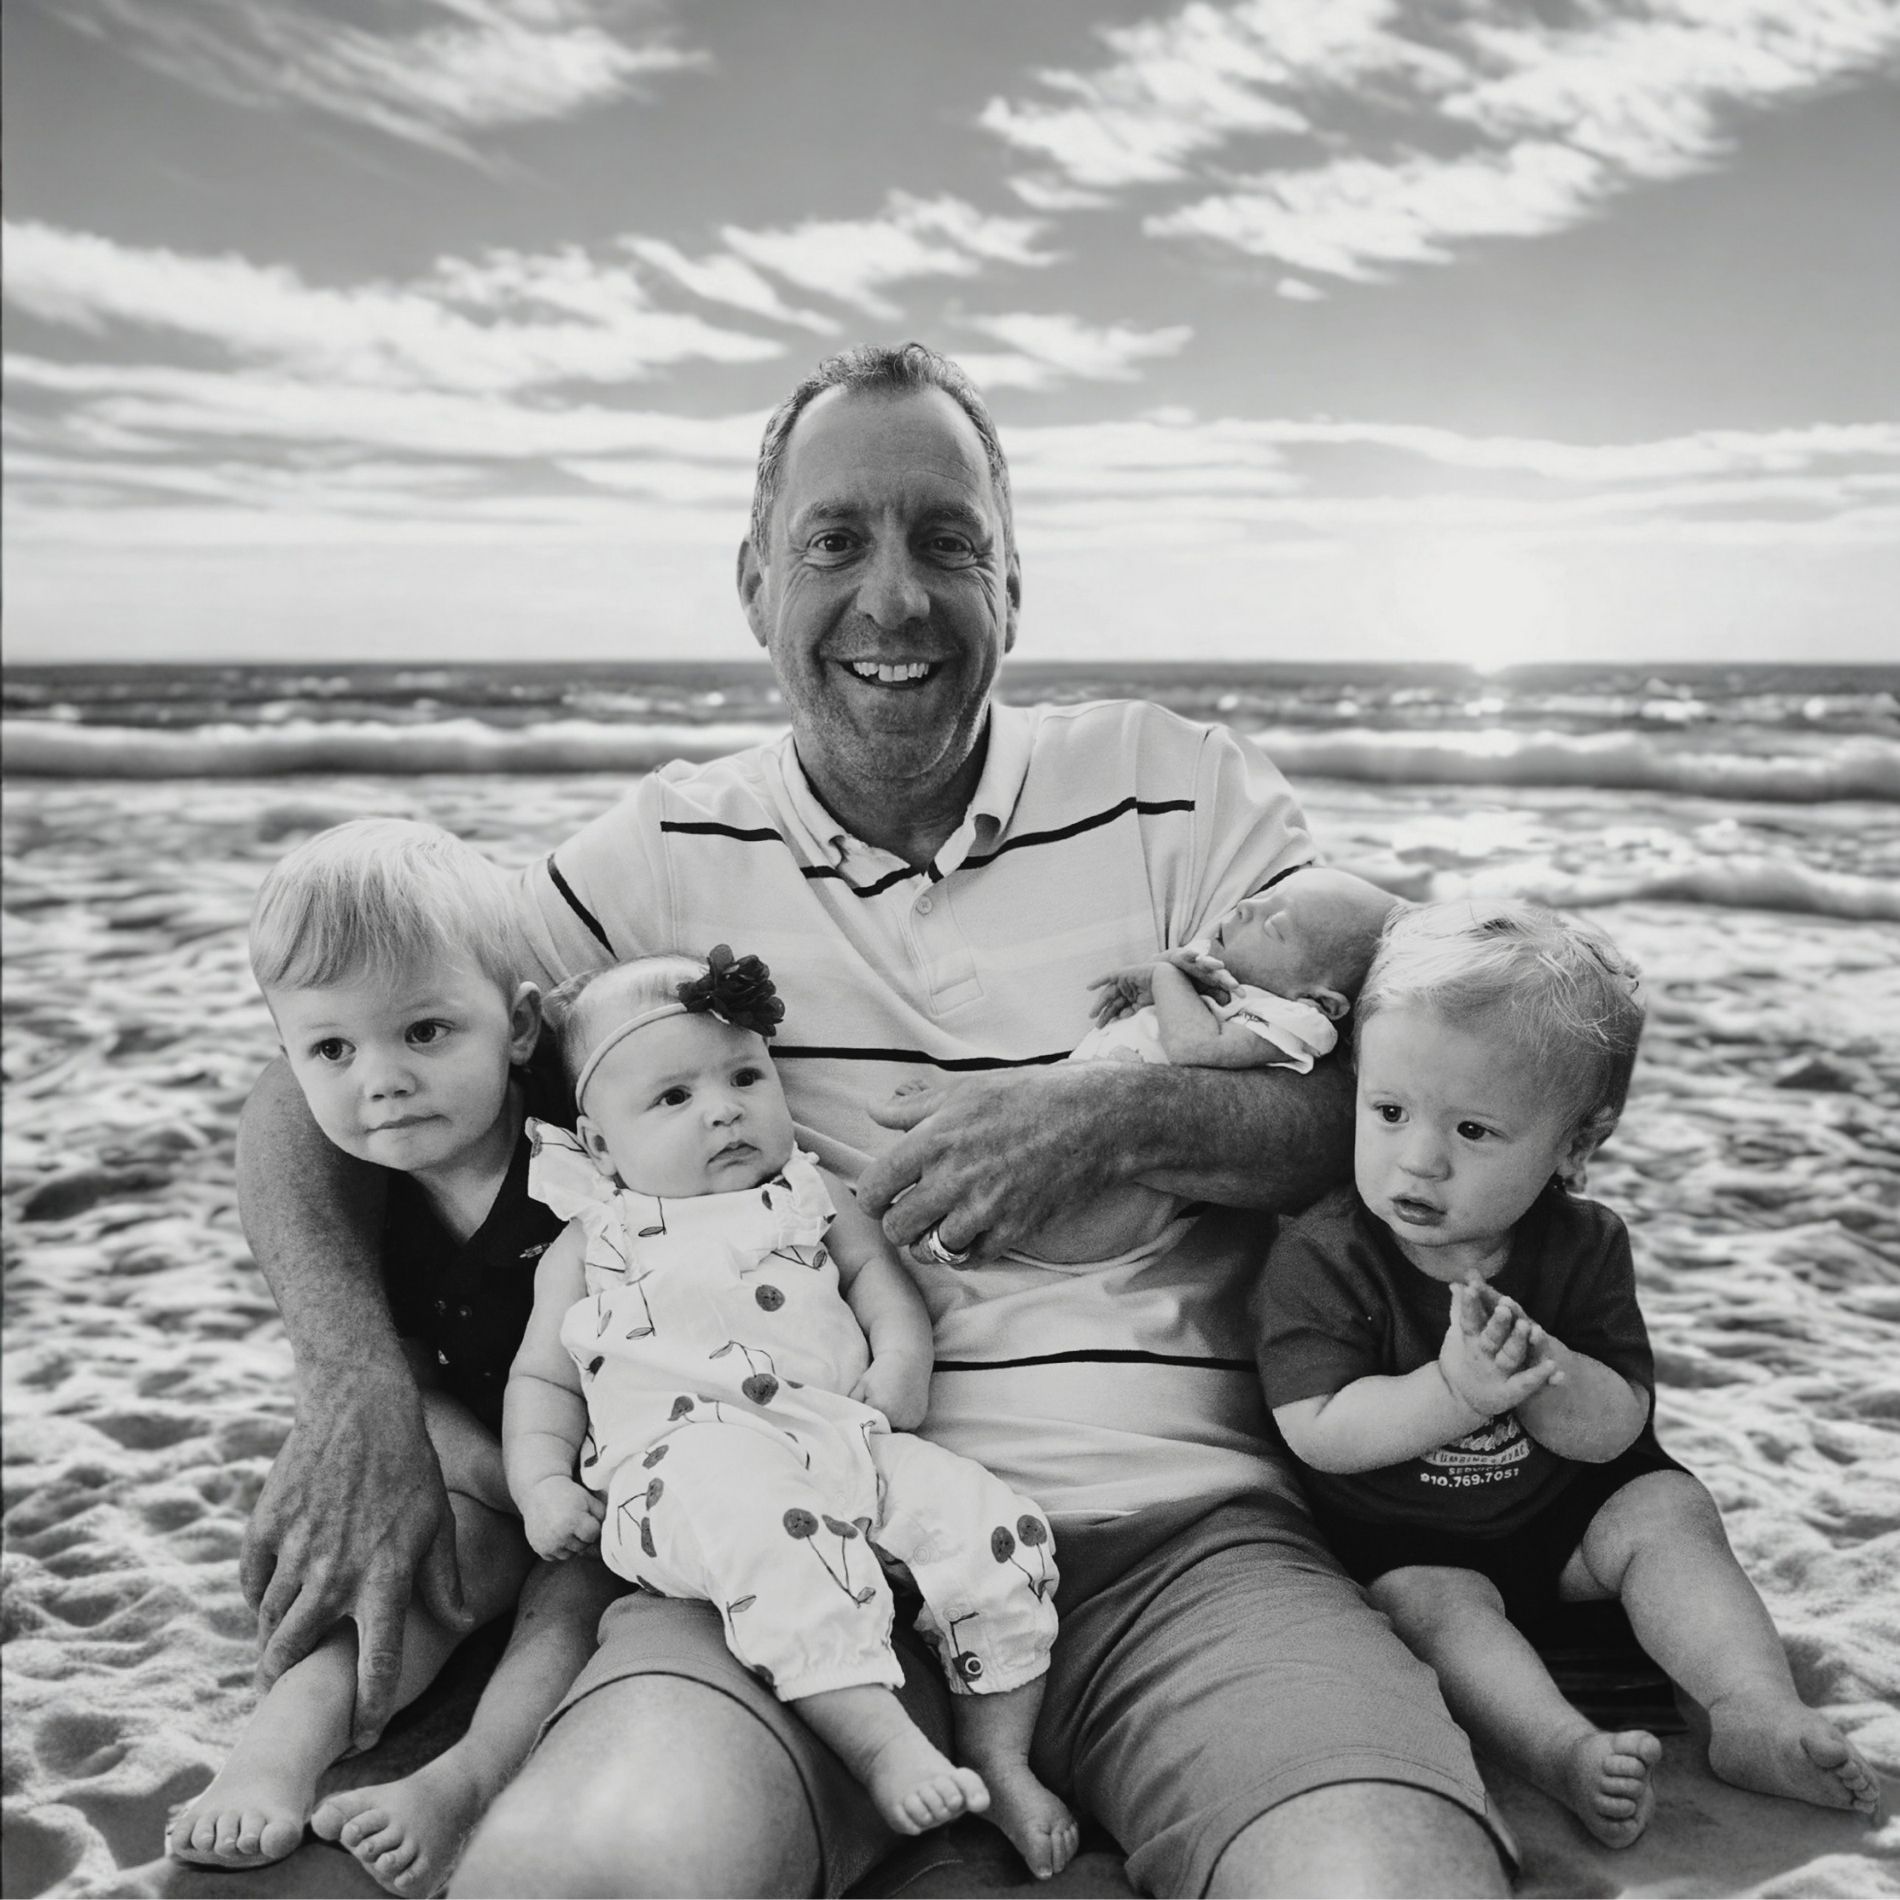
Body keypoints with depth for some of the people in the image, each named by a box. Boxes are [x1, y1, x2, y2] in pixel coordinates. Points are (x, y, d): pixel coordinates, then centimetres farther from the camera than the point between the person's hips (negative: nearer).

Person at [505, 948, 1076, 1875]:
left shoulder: (810, 1195, 23)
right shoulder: (588, 1248, 18)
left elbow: (875, 1271, 20)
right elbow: (543, 1379, 19)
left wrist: (902, 1355, -1)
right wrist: (540, 1483, 2)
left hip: (848, 1438, 4)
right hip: (688, 1460, -3)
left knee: (996, 1527, -15)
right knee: (767, 1525, -39)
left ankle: (998, 1758, -1)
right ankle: (880, 1743, -39)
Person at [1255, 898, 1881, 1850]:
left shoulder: (1583, 1246, -12)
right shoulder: (1322, 1257, -22)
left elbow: (1616, 1429, -15)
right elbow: (1322, 1433, -27)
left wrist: (1545, 1371, -38)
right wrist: (1455, 1390, -40)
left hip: (1565, 1504, 4)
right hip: (1398, 1539, -3)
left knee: (1670, 1512, -13)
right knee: (1434, 1603, -29)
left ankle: (1757, 1715, -14)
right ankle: (1563, 1750, -38)